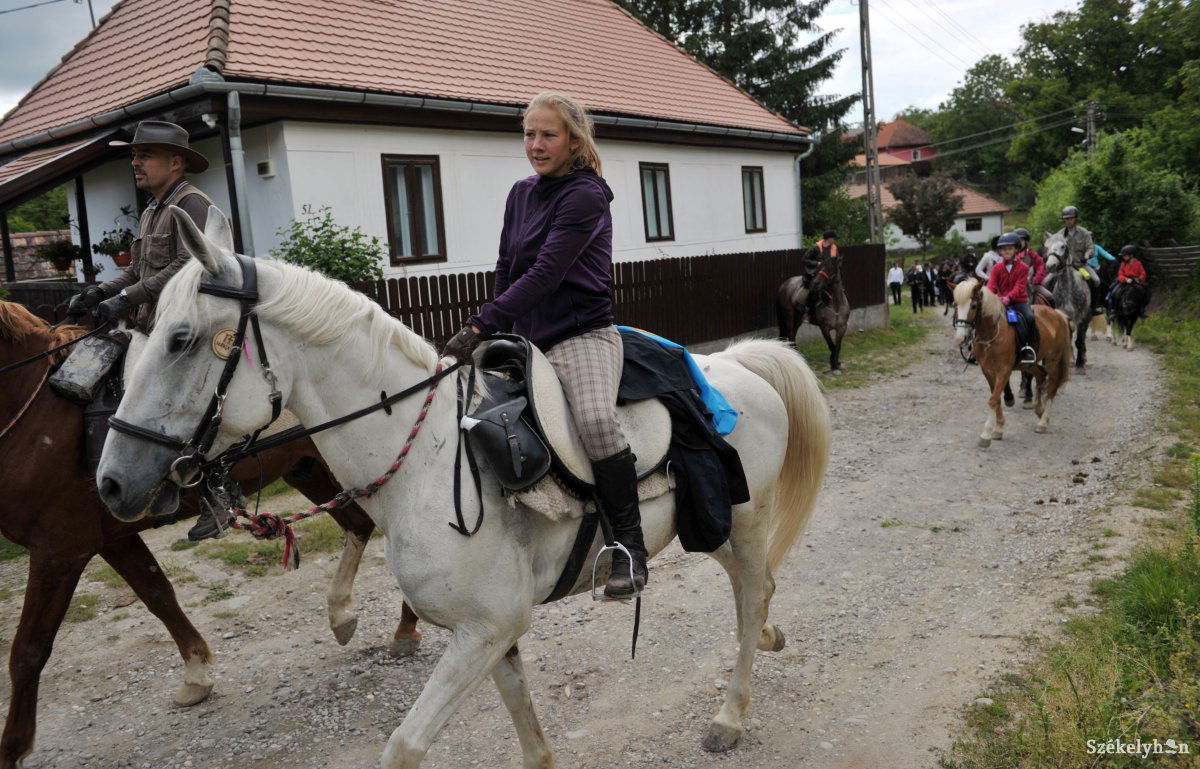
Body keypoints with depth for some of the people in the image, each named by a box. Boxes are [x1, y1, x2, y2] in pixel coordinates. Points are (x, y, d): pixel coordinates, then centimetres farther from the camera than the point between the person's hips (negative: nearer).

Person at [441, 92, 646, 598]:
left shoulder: (585, 197, -11)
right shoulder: (521, 194, 14)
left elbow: (544, 274, -21)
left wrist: (480, 326, -26)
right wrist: (495, 332, 10)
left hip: (580, 336, -8)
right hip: (523, 340, 8)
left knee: (595, 419, -36)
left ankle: (629, 543, -20)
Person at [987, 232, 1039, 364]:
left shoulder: (1023, 267, 0)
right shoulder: (997, 268, 8)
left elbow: (1019, 287, -12)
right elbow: (991, 286, -2)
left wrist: (1009, 297, -31)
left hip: (1019, 301, -2)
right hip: (1001, 302, 3)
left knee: (1029, 317, -29)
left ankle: (1030, 348, -17)